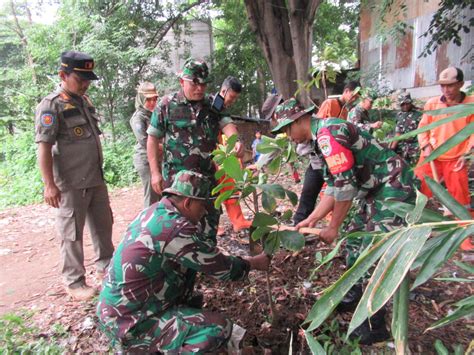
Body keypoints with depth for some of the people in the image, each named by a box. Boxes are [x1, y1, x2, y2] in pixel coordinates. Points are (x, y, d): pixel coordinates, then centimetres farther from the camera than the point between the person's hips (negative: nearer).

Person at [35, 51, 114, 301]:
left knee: (103, 223, 17)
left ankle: (105, 266, 35)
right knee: (72, 233, 4)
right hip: (71, 184, -8)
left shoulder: (84, 100, 12)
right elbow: (43, 147, -15)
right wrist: (49, 185, -20)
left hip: (96, 179, 8)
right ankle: (74, 282, 18)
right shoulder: (51, 106, -11)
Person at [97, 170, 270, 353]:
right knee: (221, 328, -16)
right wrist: (255, 263, 3)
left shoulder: (154, 213, 2)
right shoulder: (176, 229, -26)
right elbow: (222, 268, -15)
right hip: (129, 323, -9)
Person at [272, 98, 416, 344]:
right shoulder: (322, 137, 10)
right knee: (354, 241, 17)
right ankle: (352, 298, 35)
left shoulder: (328, 132, -21)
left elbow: (345, 186, -24)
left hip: (394, 188, -10)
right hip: (376, 190, 10)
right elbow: (334, 186, 12)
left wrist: (333, 228, -13)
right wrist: (311, 219, 11)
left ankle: (375, 325, 9)